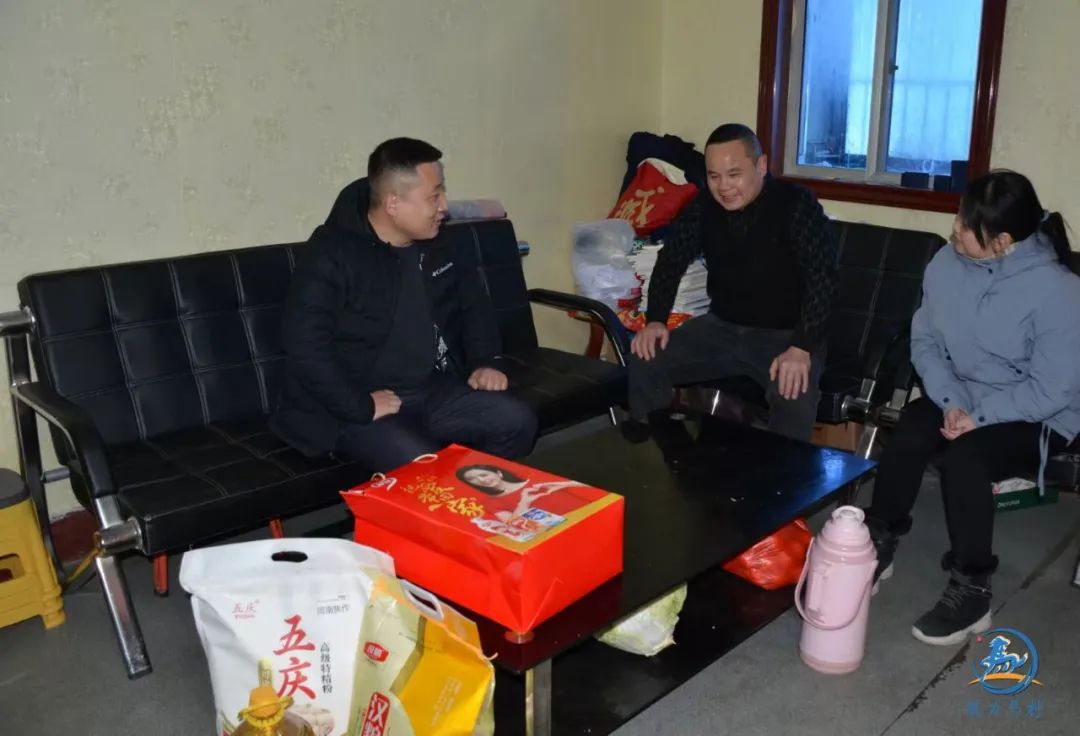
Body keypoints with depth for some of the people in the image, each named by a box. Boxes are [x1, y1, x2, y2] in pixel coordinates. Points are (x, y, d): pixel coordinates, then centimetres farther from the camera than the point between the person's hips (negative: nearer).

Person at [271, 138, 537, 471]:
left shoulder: (436, 246, 7)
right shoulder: (331, 256, -16)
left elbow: (473, 301, 23)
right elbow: (305, 345, -24)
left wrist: (483, 362, 9)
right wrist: (360, 407, -26)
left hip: (433, 393, 7)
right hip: (355, 408, -6)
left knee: (517, 421, -14)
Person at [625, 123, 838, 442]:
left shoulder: (798, 206, -14)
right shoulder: (703, 206, 0)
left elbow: (822, 278, -20)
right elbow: (671, 261, 8)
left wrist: (802, 347, -33)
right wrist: (655, 320, -8)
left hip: (785, 335, -4)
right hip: (721, 326, 5)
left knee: (795, 396, -34)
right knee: (643, 362, -13)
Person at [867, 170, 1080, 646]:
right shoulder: (947, 264, -8)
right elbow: (925, 340, -2)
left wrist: (978, 416, -25)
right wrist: (950, 400, -16)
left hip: (1037, 417, -4)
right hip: (961, 395, 5)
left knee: (964, 458, -30)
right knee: (907, 435, -24)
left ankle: (971, 589, -11)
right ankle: (880, 544, -3)